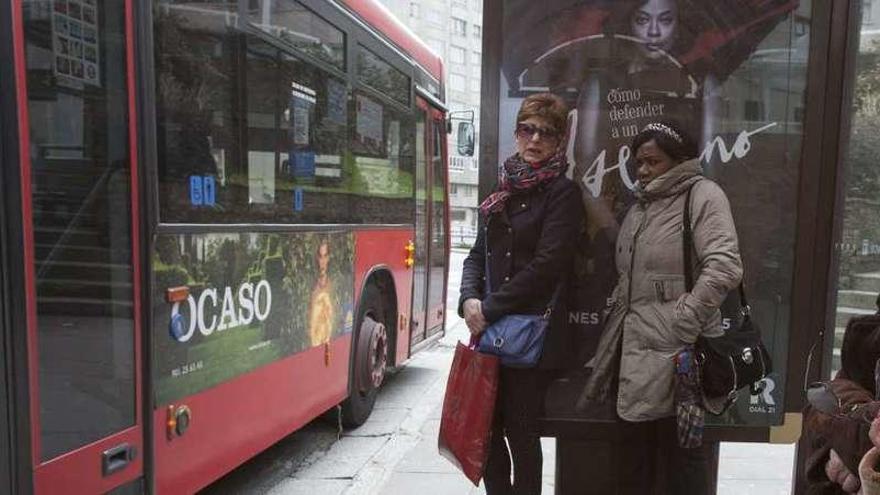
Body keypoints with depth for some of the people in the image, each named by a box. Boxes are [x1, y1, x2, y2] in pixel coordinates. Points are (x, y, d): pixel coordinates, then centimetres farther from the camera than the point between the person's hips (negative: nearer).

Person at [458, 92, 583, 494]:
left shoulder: (563, 193, -5)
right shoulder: (504, 190, 13)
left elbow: (546, 267, -15)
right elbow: (477, 256, 13)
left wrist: (489, 309, -12)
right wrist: (470, 300, -5)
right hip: (489, 331, 6)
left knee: (520, 432, 4)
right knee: (485, 427, 12)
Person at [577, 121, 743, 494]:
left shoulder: (702, 194, -5)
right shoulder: (641, 205, 19)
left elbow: (724, 268, -18)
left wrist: (679, 328, -18)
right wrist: (613, 341, 16)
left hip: (675, 356, -8)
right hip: (633, 354, 8)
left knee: (683, 464, 6)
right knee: (635, 465, 18)